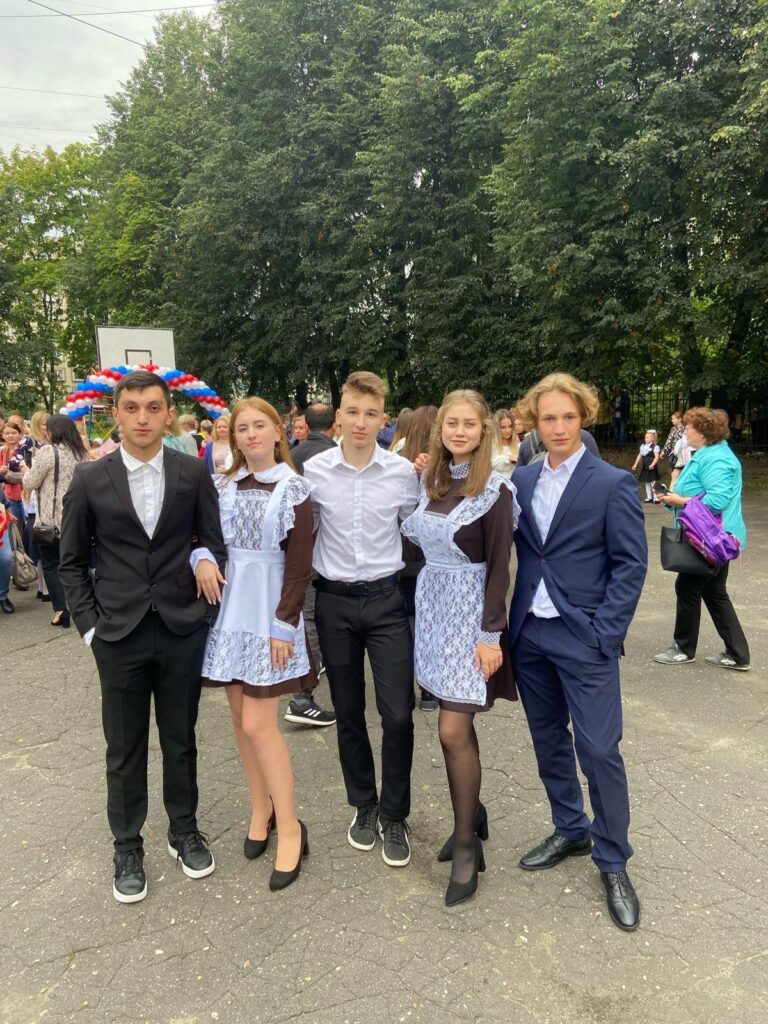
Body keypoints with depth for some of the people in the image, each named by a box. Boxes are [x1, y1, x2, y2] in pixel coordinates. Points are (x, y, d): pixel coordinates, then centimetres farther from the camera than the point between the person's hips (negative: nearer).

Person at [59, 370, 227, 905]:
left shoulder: (194, 472, -1)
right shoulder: (90, 479, -1)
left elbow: (214, 541, 6)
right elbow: (73, 561, 5)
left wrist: (208, 588, -6)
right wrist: (90, 624, -1)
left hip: (182, 630, 0)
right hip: (119, 634, 0)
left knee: (181, 740, 15)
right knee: (125, 750, 12)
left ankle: (185, 831, 36)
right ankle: (128, 848, 31)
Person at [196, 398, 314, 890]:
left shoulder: (293, 488, -7)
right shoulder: (224, 486, 7)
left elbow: (300, 565, -9)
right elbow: (208, 538, 15)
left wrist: (284, 624, -13)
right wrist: (202, 557, -8)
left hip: (269, 614, -5)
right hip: (229, 609, 5)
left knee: (259, 723, -6)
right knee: (240, 716, 11)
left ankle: (290, 827, 9)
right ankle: (261, 808, 28)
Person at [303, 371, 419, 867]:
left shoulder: (404, 472, -5)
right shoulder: (314, 471, -4)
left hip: (386, 600, -1)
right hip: (334, 602, 1)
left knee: (398, 714, -2)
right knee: (348, 713, 13)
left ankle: (394, 816, 20)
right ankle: (364, 806, 34)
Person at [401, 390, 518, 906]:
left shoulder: (494, 489, -11)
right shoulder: (434, 482, 7)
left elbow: (499, 567, -14)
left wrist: (491, 635, -16)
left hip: (470, 613, -6)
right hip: (432, 606, 6)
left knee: (454, 731, -6)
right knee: (458, 724, 14)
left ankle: (466, 844, 11)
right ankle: (472, 813, 32)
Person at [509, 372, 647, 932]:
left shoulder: (612, 484, -8)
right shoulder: (521, 480, 5)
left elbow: (631, 564, -8)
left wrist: (602, 634, -13)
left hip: (584, 639, -5)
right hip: (530, 633, 5)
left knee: (599, 750, 1)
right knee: (549, 739, 17)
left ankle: (613, 863, 21)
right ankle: (571, 830, 38)